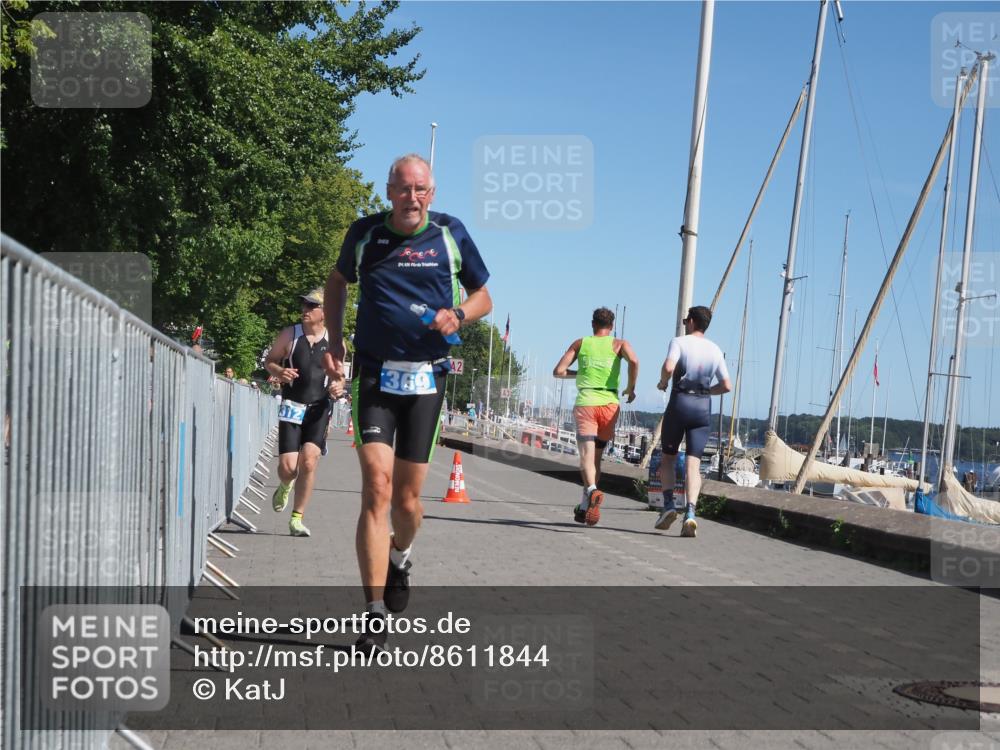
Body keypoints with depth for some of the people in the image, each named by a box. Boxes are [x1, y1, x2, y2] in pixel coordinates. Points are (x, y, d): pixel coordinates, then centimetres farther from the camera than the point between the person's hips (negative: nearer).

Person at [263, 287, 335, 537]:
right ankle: (285, 486, 34)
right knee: (287, 467, -6)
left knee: (308, 461, -14)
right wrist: (278, 372, -13)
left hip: (319, 408, 0)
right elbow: (269, 361, 10)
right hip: (291, 407, 0)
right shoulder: (289, 335, 0)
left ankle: (297, 518, -1)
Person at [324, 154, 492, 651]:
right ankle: (375, 614, -13)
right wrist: (334, 345, 11)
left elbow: (482, 296, 14)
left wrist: (458, 316, -7)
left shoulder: (451, 234, 3)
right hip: (374, 375, -1)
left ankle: (399, 558, 41)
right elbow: (337, 283, 21)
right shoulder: (365, 233, 3)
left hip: (427, 378, 1)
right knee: (377, 487, -15)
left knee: (407, 497, 6)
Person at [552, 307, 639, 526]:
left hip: (585, 403, -1)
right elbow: (634, 361, -12)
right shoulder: (619, 344, 9)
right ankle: (584, 507, 16)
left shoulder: (580, 343, 13)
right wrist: (631, 388, 1)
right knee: (597, 455, 13)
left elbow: (558, 371, 8)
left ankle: (592, 490, -41)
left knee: (586, 454, -12)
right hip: (609, 404, 1)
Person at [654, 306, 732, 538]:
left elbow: (668, 367, -20)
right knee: (693, 463, -2)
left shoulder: (679, 342, -2)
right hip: (703, 407, 3)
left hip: (679, 403, -3)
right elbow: (727, 386, 10)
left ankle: (668, 505, -2)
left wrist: (662, 383, -1)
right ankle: (690, 513, -18)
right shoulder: (715, 350, 11)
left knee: (668, 458, 13)